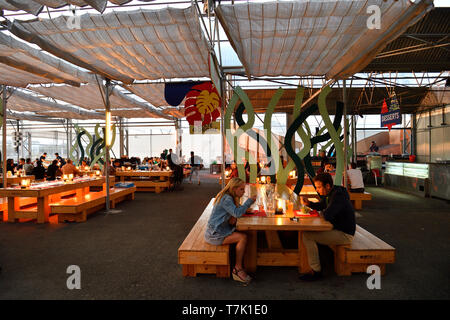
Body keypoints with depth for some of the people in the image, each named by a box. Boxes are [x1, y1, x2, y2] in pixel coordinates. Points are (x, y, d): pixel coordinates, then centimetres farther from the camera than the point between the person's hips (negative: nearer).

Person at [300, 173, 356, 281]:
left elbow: (327, 216, -34)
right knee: (308, 230, 13)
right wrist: (308, 203, 2)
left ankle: (316, 272, -10)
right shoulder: (331, 193, 6)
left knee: (307, 236, -18)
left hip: (345, 235, -10)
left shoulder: (338, 197, -25)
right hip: (338, 229, 10)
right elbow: (321, 206, 22)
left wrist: (325, 211, -9)